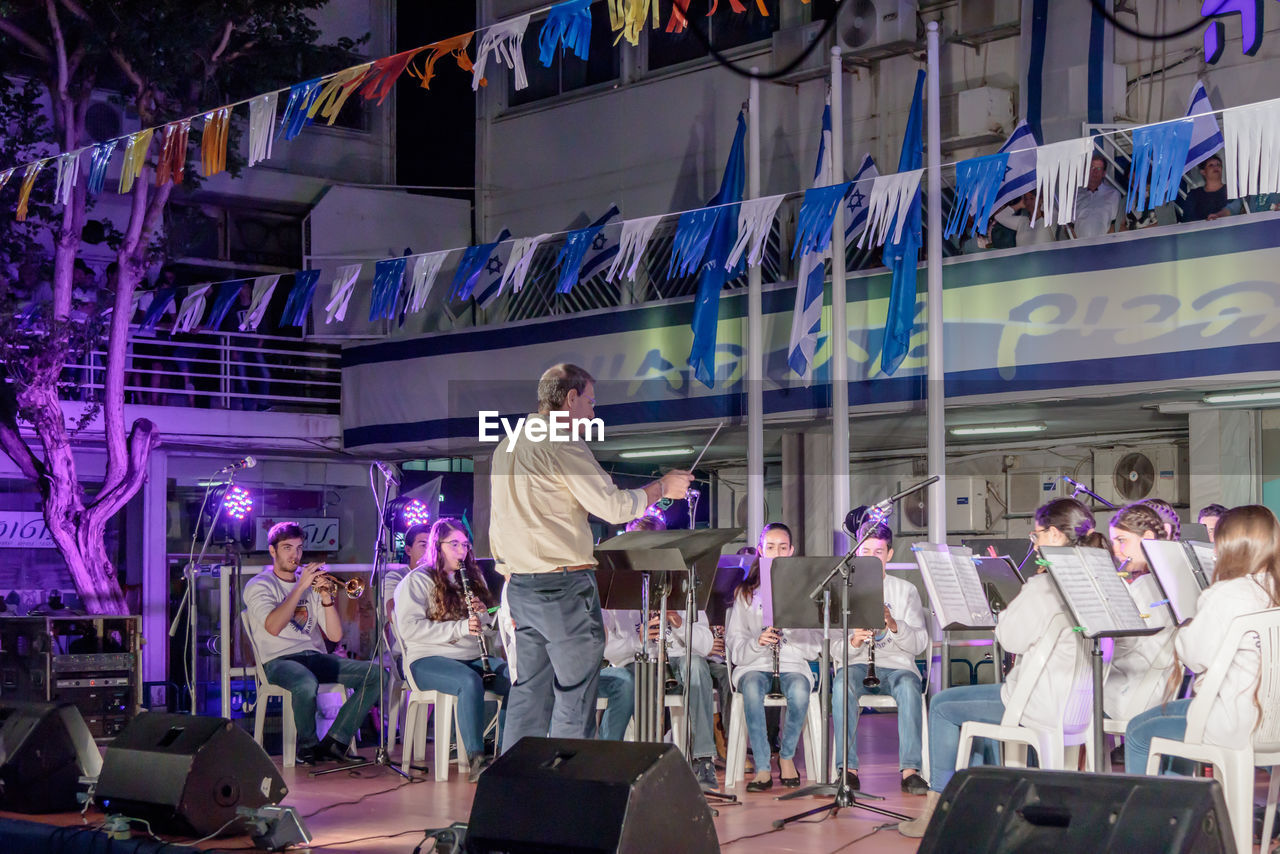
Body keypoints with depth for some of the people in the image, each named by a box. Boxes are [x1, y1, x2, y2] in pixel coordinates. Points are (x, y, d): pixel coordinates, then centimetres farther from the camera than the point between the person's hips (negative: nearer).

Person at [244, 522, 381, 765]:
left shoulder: (311, 583, 20)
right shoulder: (259, 585, 4)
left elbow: (335, 636, 11)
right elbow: (273, 627, -18)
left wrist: (327, 599, -5)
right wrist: (300, 587, -15)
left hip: (316, 657, 6)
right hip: (279, 660, -6)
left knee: (375, 674, -16)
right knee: (307, 683, -40)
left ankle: (334, 742, -15)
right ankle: (307, 747, -12)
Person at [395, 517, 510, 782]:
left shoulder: (472, 579, 22)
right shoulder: (417, 580, 1)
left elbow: (491, 629, 23)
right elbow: (410, 628, -14)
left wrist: (483, 614, -1)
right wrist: (460, 628, -20)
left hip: (473, 658, 6)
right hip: (429, 660, -6)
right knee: (470, 682, -38)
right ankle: (476, 760, -37)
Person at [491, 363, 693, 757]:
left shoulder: (507, 445, 15)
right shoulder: (561, 444, -12)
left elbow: (498, 526, 19)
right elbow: (613, 506, -15)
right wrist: (663, 487, -1)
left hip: (520, 587, 9)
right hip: (564, 586, -8)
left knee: (529, 692, 12)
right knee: (575, 696, -2)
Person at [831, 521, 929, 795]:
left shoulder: (906, 590, 15)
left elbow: (920, 644, 3)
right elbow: (832, 646, 7)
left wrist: (894, 626, -16)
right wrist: (853, 642, -16)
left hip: (896, 664, 0)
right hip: (856, 664, 0)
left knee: (908, 685, -35)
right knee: (843, 683, -35)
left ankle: (910, 770, -37)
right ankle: (848, 769, -36)